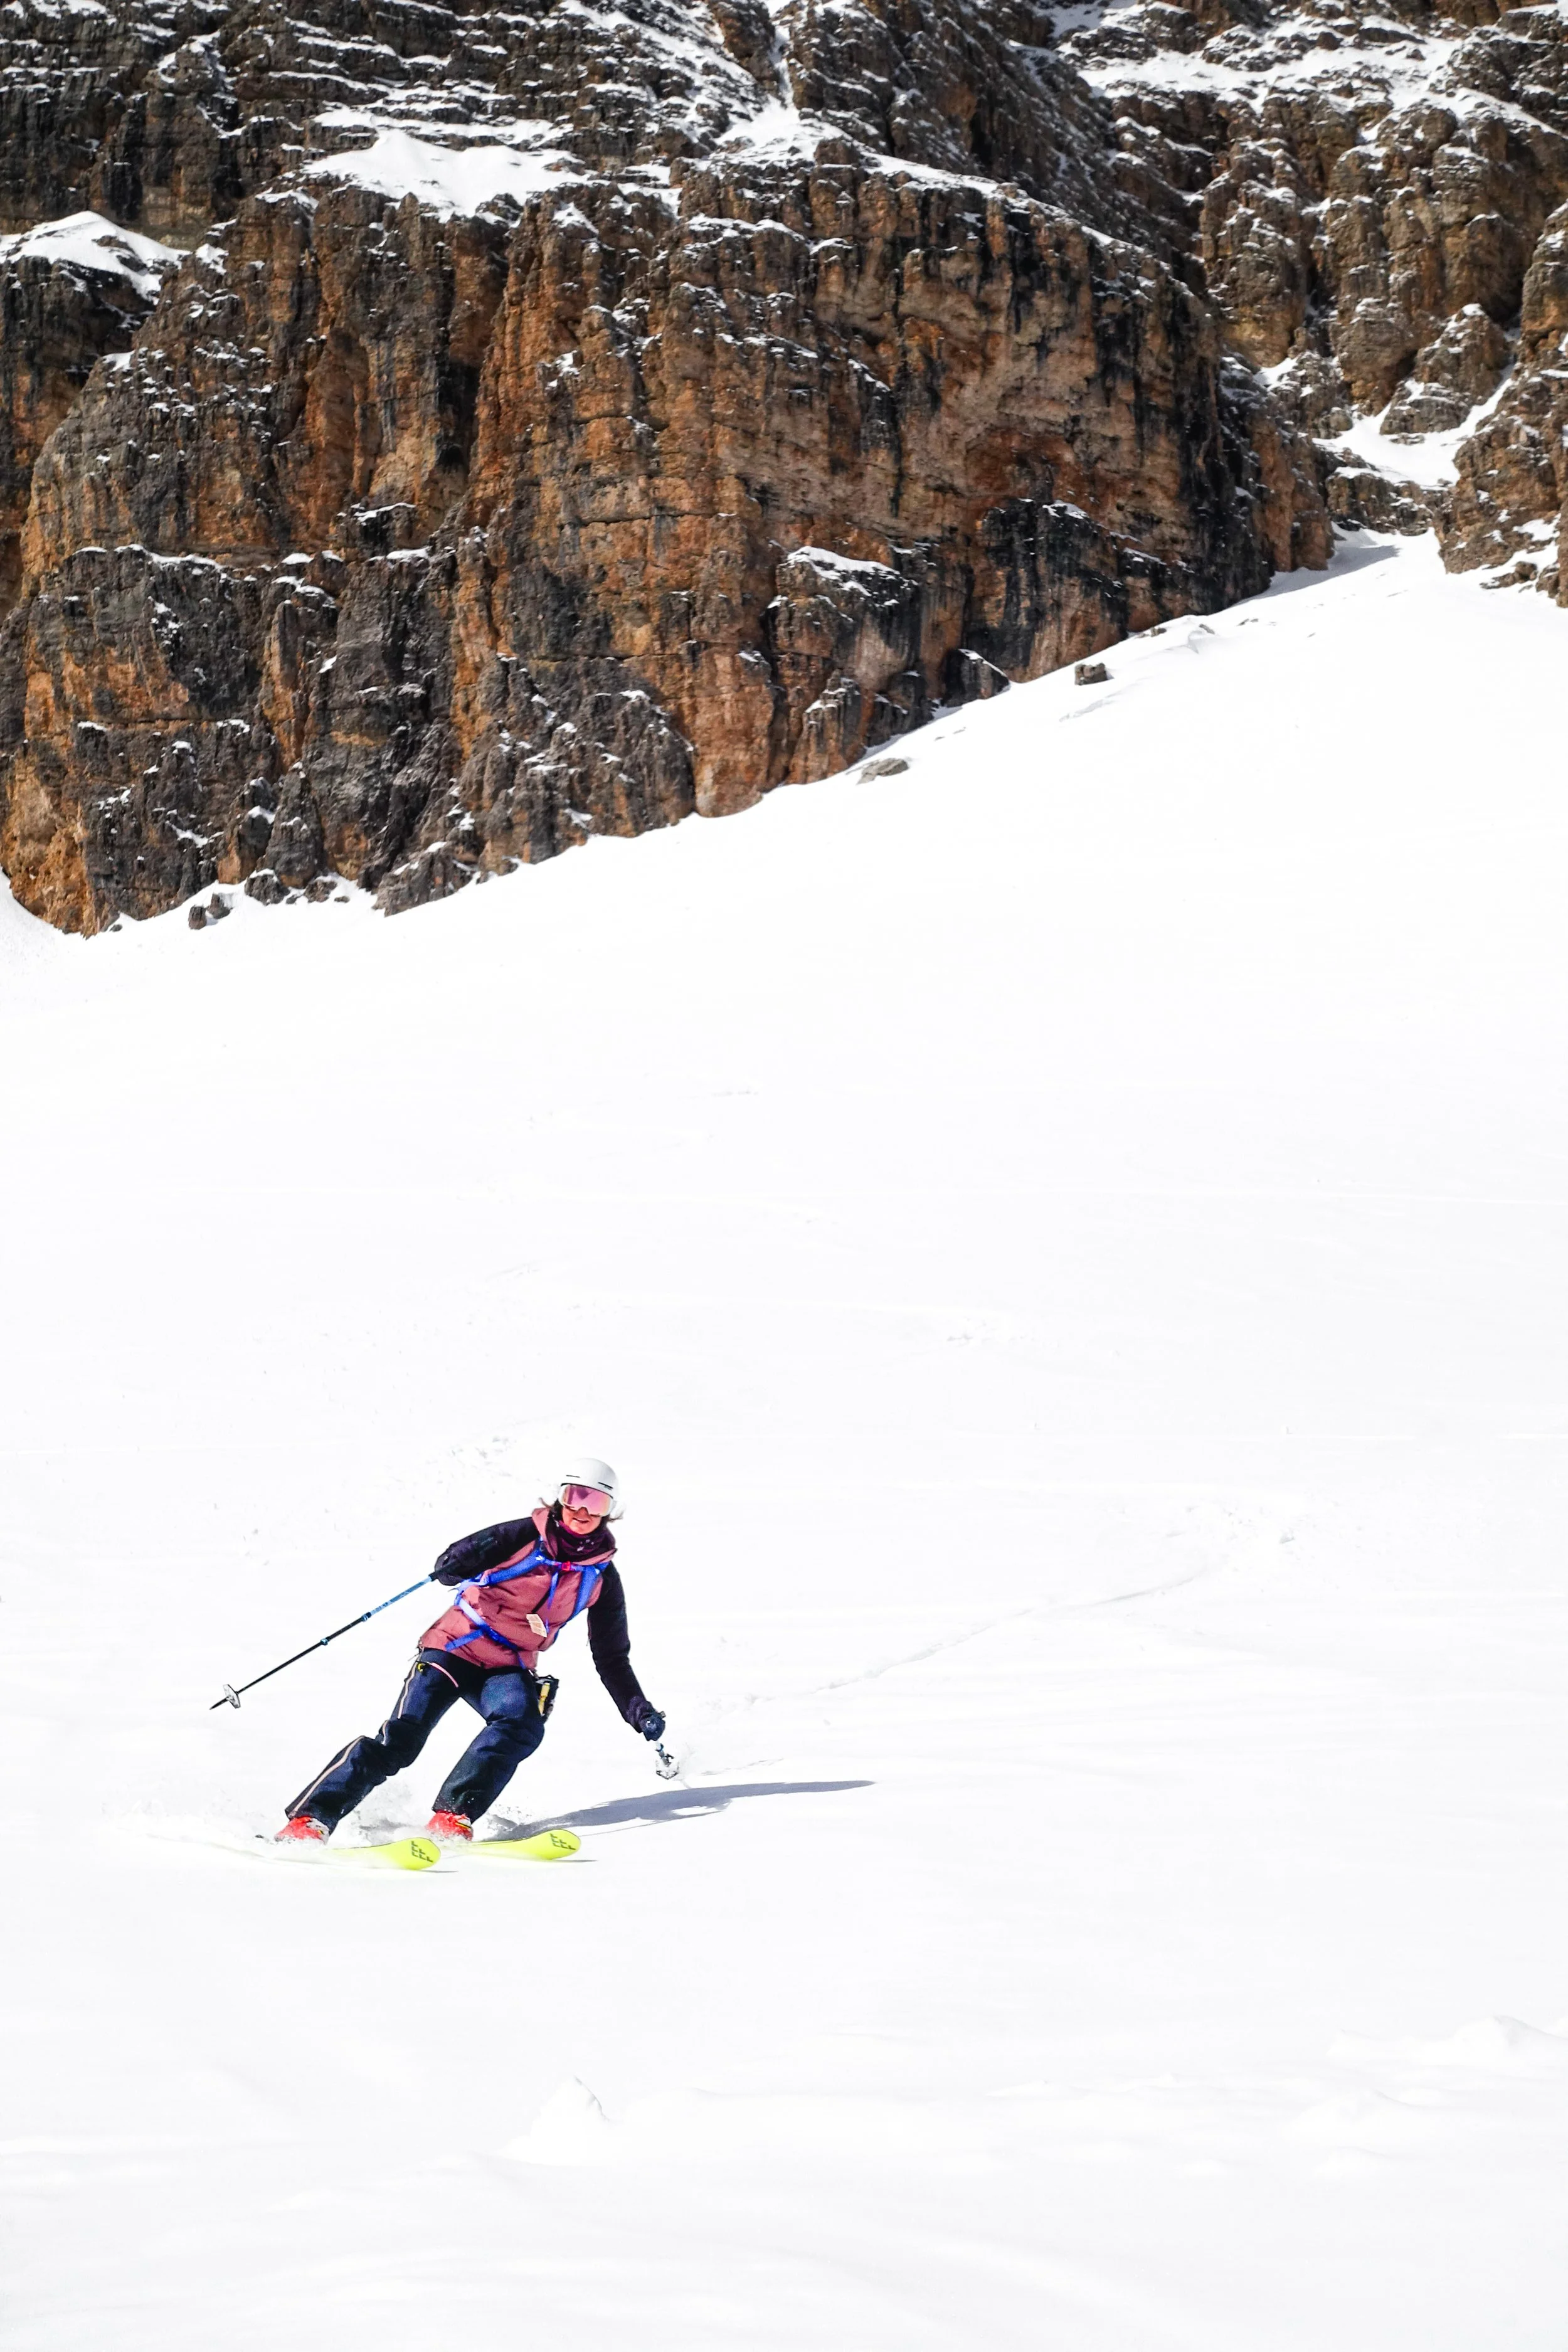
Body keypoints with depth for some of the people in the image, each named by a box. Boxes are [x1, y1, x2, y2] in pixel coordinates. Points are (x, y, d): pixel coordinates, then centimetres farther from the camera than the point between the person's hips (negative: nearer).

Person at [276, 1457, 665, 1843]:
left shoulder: (602, 1577, 3)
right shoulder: (526, 1536, -6)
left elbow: (612, 1658, 12)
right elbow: (451, 1566, -10)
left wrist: (640, 1712, 3)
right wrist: (460, 1562, -33)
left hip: (509, 1669, 3)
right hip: (457, 1648, -3)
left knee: (522, 1723, -30)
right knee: (400, 1738, -18)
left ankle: (453, 1816, -32)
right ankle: (311, 1818, -17)